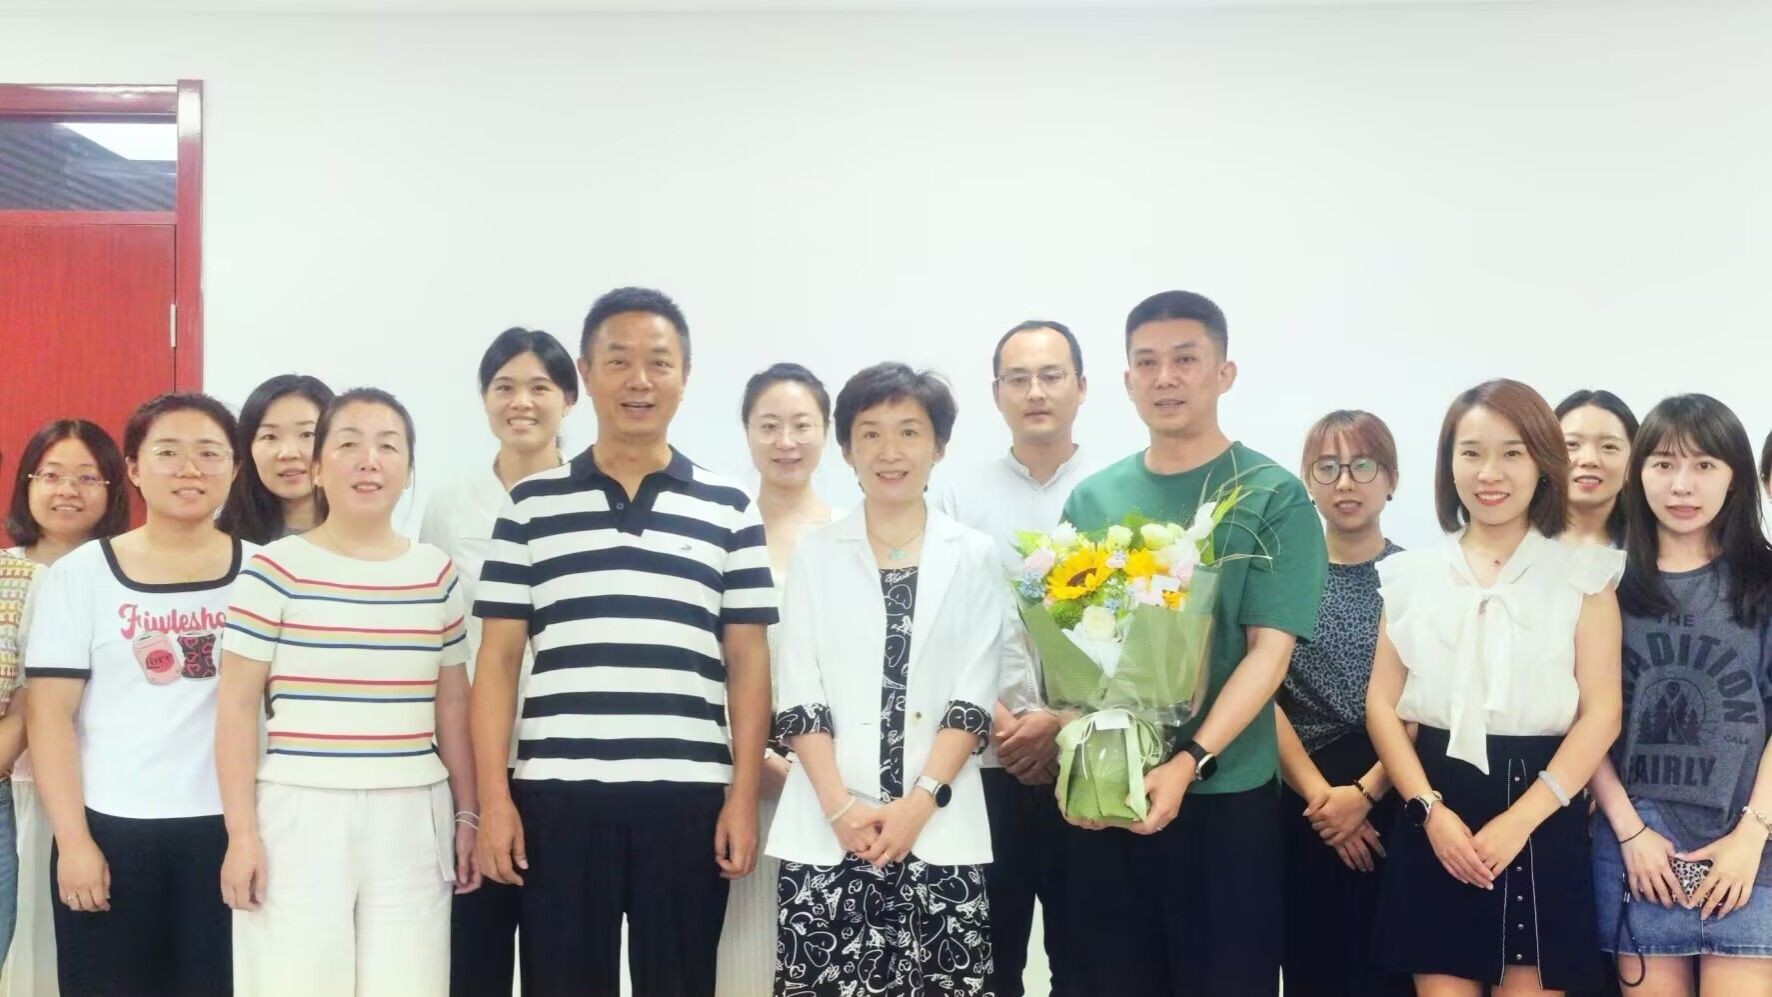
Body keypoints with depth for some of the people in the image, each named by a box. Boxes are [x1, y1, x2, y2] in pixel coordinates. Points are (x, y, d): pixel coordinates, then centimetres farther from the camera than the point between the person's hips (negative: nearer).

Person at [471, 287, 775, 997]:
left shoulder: (729, 509, 8)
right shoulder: (532, 506, 7)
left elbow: (747, 661, 7)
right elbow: (498, 658, 5)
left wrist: (744, 795, 0)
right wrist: (492, 796, -2)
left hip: (687, 795, 0)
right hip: (557, 794, 0)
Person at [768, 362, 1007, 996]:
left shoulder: (975, 556, 7)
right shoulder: (816, 555, 8)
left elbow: (973, 699, 1)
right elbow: (798, 699, 3)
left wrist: (919, 802, -10)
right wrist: (840, 806, -10)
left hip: (940, 830, 0)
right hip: (825, 831, 0)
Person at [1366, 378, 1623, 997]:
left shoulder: (1582, 574, 3)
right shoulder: (1413, 574, 10)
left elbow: (1601, 713, -3)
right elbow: (1382, 704, 6)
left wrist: (1519, 820, -13)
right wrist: (1429, 809, -9)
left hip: (1543, 819, -1)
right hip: (1437, 813, 2)